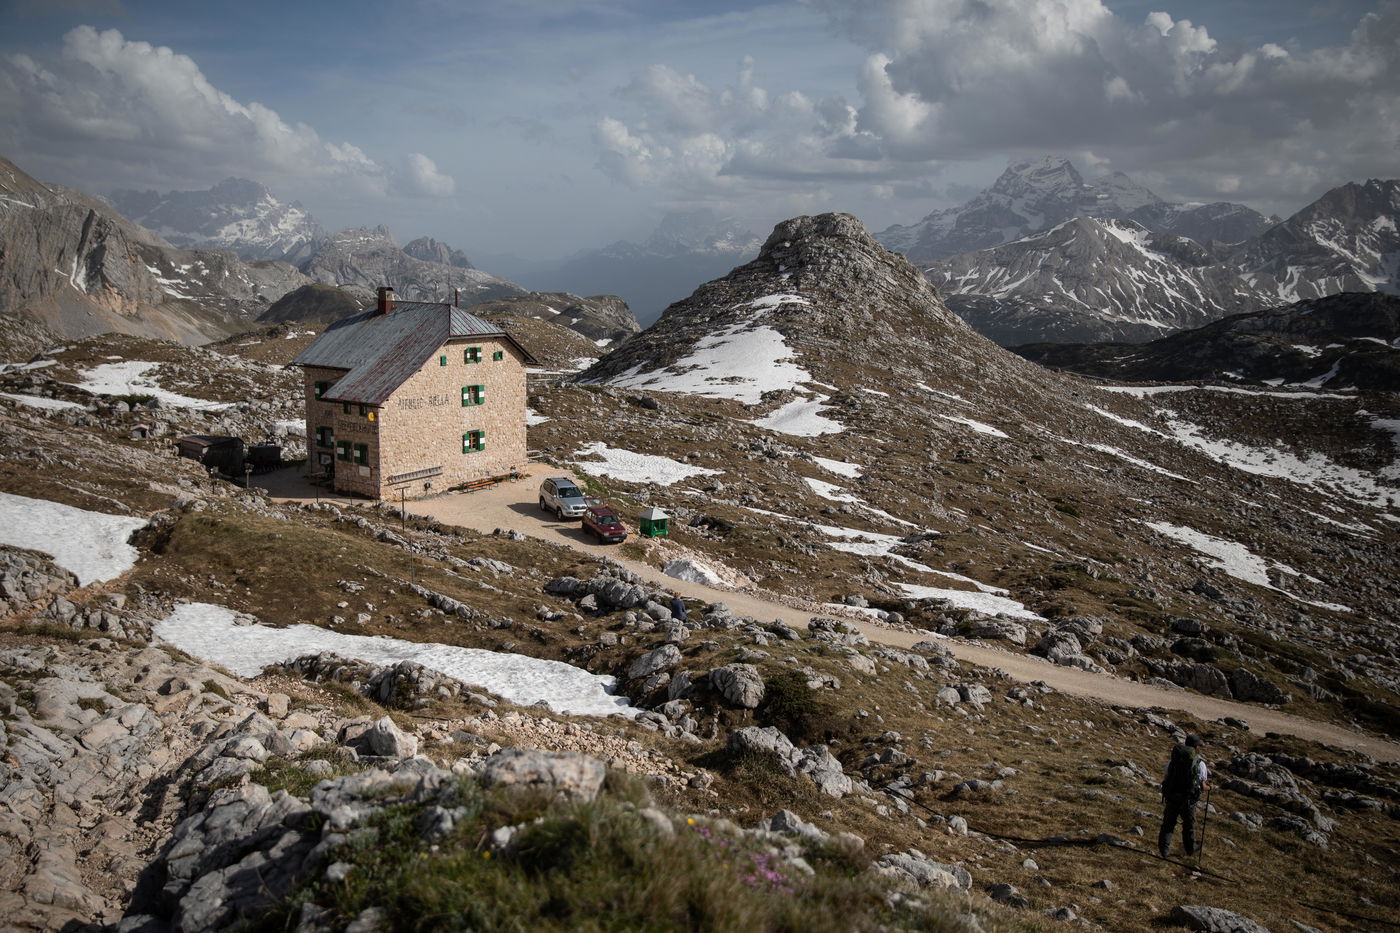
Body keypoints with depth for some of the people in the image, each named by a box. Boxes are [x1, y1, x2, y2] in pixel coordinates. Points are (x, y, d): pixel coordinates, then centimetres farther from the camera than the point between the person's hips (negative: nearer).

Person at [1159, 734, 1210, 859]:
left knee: (1168, 824, 15)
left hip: (1171, 797, 1)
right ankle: (1190, 848, 39)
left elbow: (1165, 777, 6)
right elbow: (1203, 786, -2)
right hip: (1188, 799, -1)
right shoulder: (1200, 763, -8)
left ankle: (1164, 849, 9)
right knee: (1189, 825, 21)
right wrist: (1207, 786, 21)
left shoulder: (1172, 759, 0)